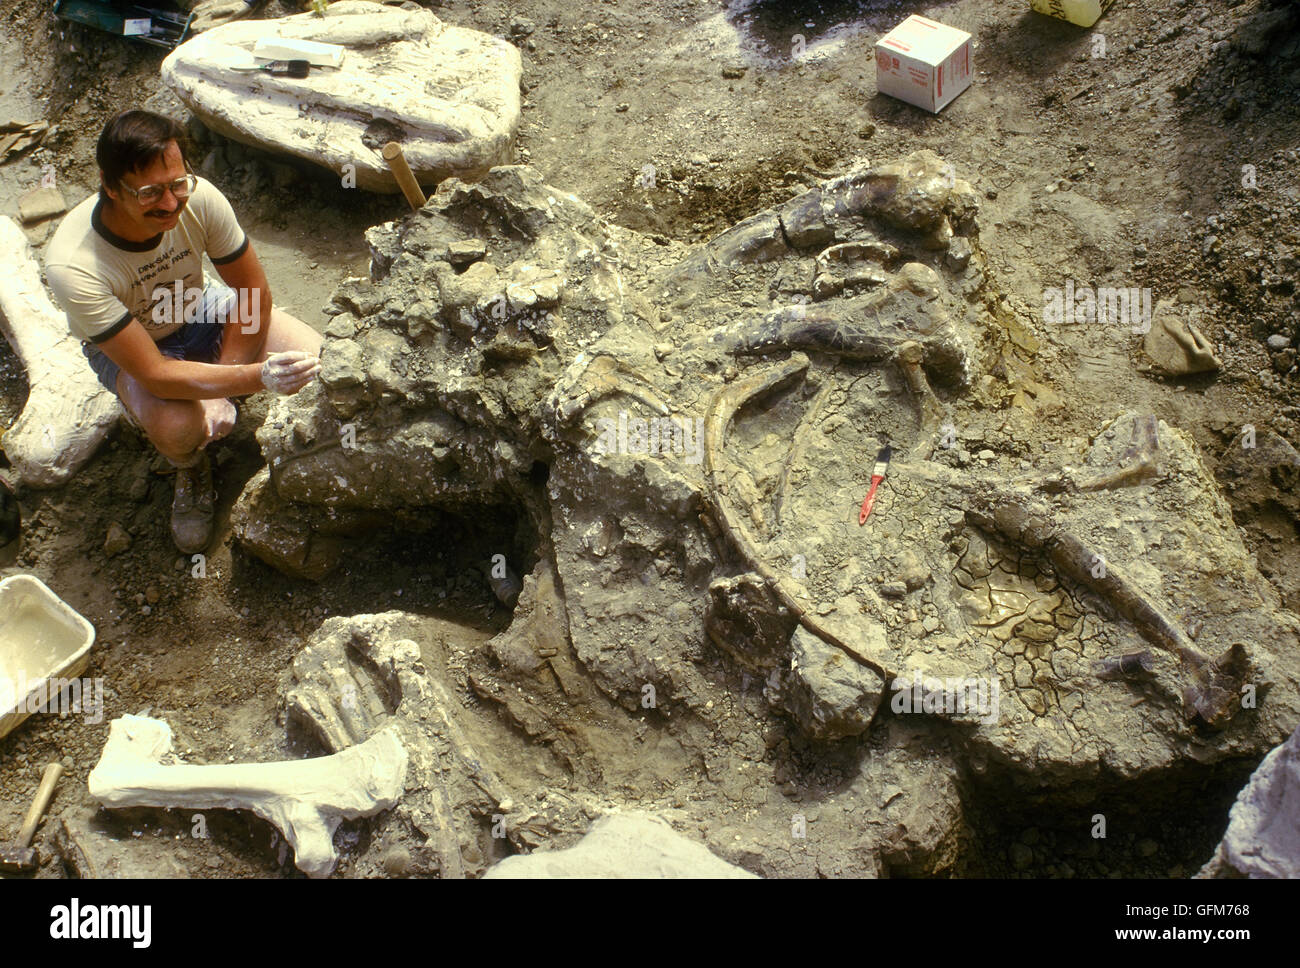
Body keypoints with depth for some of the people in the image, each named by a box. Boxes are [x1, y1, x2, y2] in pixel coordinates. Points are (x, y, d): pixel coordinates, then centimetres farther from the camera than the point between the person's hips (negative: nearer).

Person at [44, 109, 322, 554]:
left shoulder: (199, 198, -29)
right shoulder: (72, 265, -38)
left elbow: (254, 294, -15)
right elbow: (155, 374, -38)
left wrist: (222, 391, -18)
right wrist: (256, 377, -48)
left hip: (199, 310, 4)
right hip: (124, 346, -3)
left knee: (315, 361, -19)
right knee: (177, 425, -36)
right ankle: (191, 469, 4)